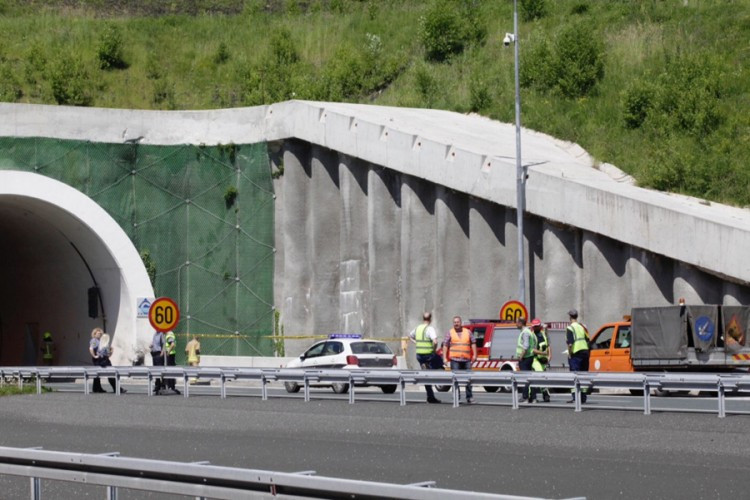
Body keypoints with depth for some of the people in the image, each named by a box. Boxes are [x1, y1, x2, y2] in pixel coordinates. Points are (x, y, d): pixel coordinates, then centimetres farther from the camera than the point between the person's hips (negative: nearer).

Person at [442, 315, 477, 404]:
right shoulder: (450, 333, 7)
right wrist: (444, 358, -4)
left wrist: (474, 355, 0)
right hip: (455, 359, -1)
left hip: (466, 360, 1)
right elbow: (445, 345, 4)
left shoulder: (468, 332, 12)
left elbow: (473, 343, 11)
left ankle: (469, 397, 8)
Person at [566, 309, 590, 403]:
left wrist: (569, 354, -10)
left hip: (576, 353, -7)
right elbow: (588, 341, 15)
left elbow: (570, 343, -17)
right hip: (585, 352, 7)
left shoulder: (570, 328, -7)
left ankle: (576, 397, -10)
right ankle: (583, 397, 14)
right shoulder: (582, 327, 15)